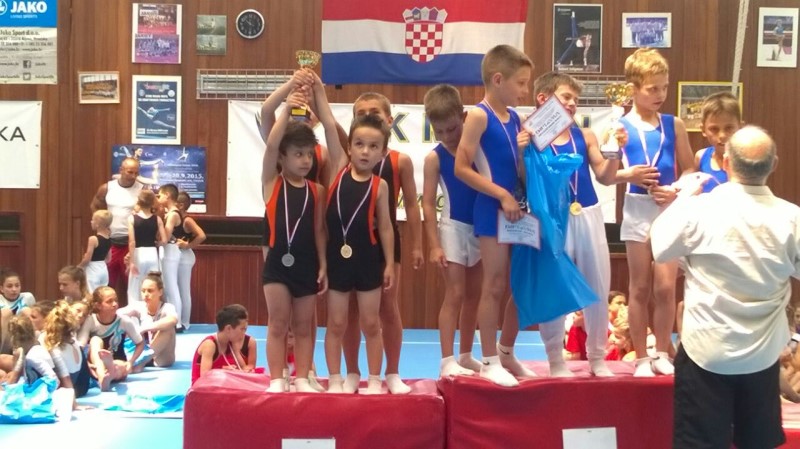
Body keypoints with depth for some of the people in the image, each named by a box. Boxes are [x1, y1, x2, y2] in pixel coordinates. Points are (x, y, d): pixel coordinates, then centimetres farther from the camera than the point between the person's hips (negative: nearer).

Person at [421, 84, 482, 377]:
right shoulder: (435, 158, -6)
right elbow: (428, 203, -7)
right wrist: (434, 244, -12)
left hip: (481, 227, 3)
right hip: (454, 228, -3)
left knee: (474, 295, 11)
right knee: (454, 295, -4)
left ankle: (465, 356, 23)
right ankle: (447, 361, 1)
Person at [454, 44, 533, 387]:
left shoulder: (515, 118, 11)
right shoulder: (478, 115, -10)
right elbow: (461, 168, -16)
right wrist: (502, 195, -18)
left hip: (517, 207, 7)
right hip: (492, 208, -7)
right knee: (494, 286, -1)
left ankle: (507, 353, 25)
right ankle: (489, 361, 10)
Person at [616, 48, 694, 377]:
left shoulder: (674, 125, 3)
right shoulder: (620, 127, -3)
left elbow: (689, 169, 6)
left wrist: (676, 190, -12)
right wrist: (627, 175, -19)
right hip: (638, 210, -1)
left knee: (665, 287, -2)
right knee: (640, 288, 7)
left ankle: (662, 354, 14)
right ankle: (641, 358, 16)